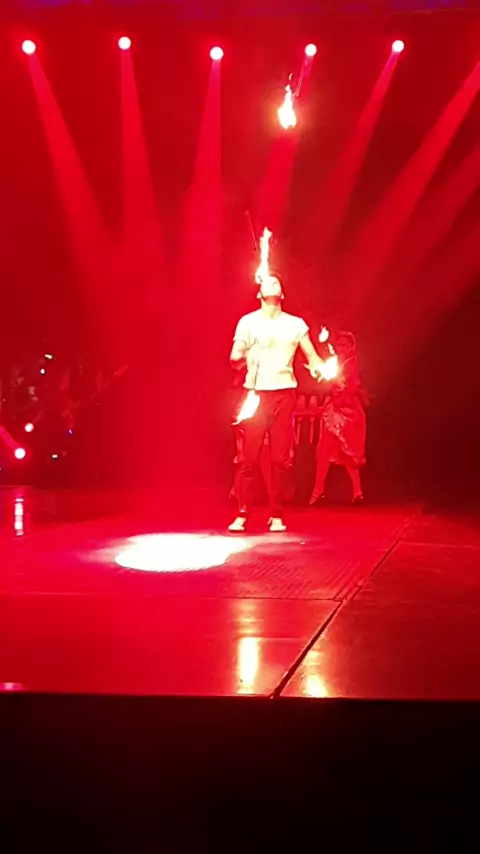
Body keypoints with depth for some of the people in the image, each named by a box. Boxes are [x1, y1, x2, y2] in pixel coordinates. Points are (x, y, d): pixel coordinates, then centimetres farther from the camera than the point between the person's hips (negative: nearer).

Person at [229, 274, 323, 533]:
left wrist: (318, 367, -17)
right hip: (256, 393, -1)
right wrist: (240, 358, -24)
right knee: (249, 457, -5)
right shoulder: (248, 322, 7)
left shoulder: (295, 324, 12)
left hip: (284, 394, 1)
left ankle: (277, 516, 6)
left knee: (281, 458, 0)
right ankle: (242, 514, -1)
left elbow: (312, 357, 6)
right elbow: (234, 359, 0)